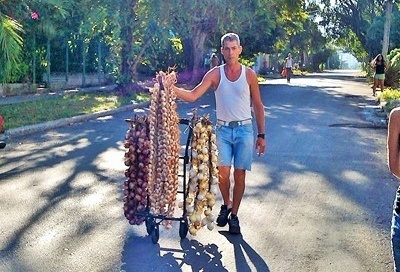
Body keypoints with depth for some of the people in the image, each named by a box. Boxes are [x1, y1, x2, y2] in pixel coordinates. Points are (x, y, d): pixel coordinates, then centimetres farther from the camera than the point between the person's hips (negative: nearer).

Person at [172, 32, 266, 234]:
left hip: (244, 129, 0)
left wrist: (261, 135, 4)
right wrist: (172, 88, -27)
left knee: (239, 174, 3)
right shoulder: (215, 74, -1)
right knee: (222, 172, -6)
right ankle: (226, 204, 23)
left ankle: (234, 215, 19)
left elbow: (257, 106, 6)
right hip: (223, 129, 0)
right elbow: (192, 96, -10)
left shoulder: (249, 75, -1)